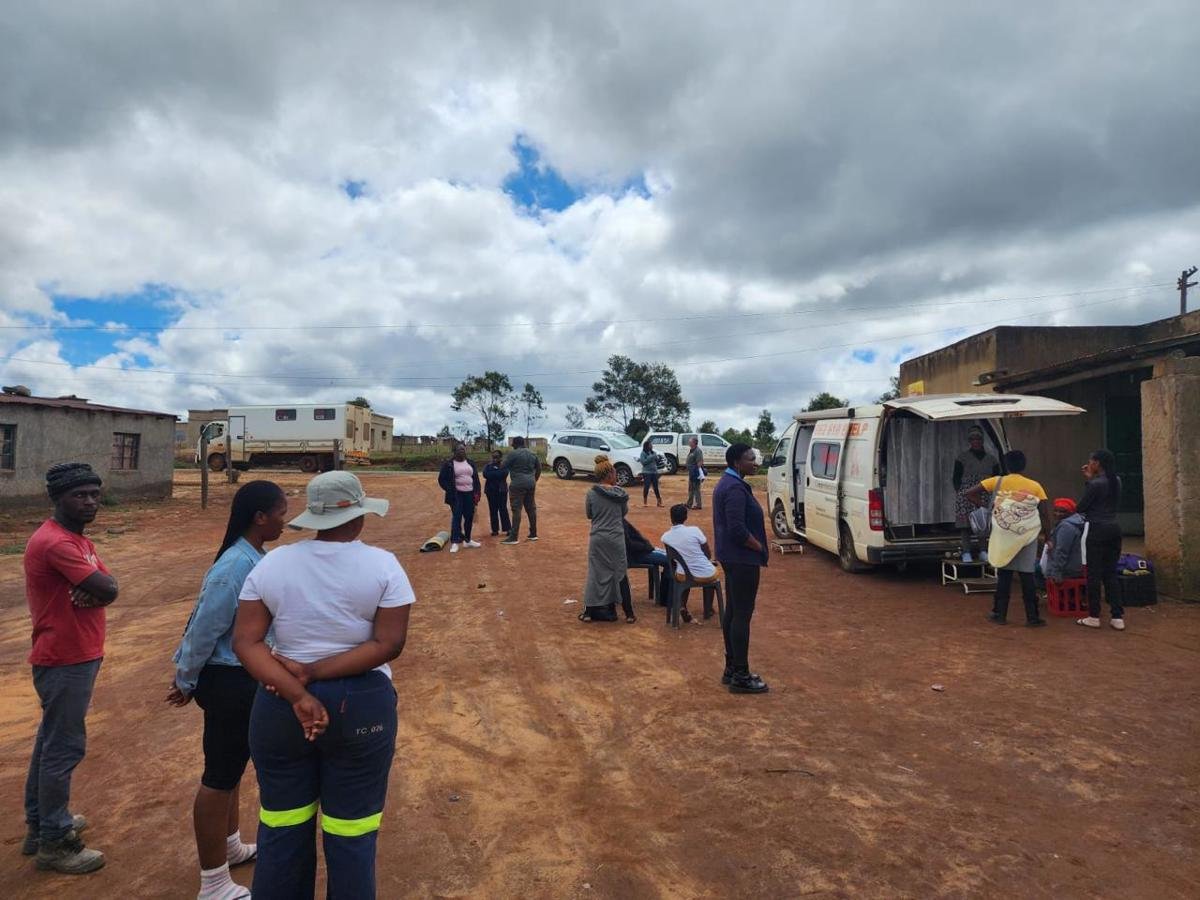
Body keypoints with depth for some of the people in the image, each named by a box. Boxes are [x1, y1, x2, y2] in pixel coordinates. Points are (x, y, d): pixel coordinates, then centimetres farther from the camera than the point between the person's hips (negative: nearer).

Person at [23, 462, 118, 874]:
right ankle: (54, 843, 15)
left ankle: (40, 822, 37)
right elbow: (105, 589, -25)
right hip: (65, 661, -10)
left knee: (51, 740, 21)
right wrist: (93, 590, -5)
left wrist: (90, 591, -16)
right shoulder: (54, 542, -22)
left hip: (74, 656, 10)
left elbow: (109, 589, 4)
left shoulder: (77, 538, 10)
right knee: (65, 747, 1)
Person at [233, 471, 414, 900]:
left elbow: (245, 643, -8)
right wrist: (313, 672, -14)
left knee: (283, 829, 20)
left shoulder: (272, 563, -3)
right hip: (361, 707, -2)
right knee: (350, 832, 13)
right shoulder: (382, 565, -11)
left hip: (280, 706, 3)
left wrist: (297, 694, -17)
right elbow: (389, 644, -16)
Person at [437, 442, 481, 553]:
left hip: (469, 494, 5)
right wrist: (450, 490, -9)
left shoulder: (470, 463, 13)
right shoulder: (449, 464, -1)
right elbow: (441, 479, 0)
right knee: (457, 517, -12)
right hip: (456, 495, -4)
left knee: (469, 517, 6)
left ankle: (467, 540, 19)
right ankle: (455, 542, -11)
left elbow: (476, 479, 14)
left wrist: (477, 493, 5)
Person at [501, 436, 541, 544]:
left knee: (517, 509, -6)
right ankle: (533, 534, 20)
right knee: (531, 508, 13)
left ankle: (514, 537, -7)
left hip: (518, 484, -6)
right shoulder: (533, 454, 13)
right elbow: (539, 468, 19)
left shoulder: (513, 453, -8)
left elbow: (504, 466, -6)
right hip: (531, 483, 7)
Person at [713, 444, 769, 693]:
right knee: (742, 615, -4)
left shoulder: (726, 483, 13)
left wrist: (756, 546, 14)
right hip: (743, 559, -11)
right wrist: (759, 547, -11)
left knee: (732, 612, 15)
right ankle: (741, 676, 4)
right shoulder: (736, 488, -20)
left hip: (731, 557, 11)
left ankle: (731, 668, 24)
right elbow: (738, 529, -26)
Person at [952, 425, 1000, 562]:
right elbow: (956, 478, 2)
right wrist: (961, 492, -8)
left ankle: (983, 551, 15)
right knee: (965, 522, -5)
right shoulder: (962, 457, 3)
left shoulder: (991, 459, 12)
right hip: (966, 496, -3)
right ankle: (966, 552, -2)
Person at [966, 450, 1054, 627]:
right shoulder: (1035, 486, 0)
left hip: (1003, 537, 0)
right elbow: (1045, 515, 0)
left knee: (1004, 576, 8)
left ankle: (999, 614, 14)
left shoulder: (997, 482, -2)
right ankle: (1032, 617, 10)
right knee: (1027, 576, 5)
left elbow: (970, 493, -5)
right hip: (1027, 537, 0)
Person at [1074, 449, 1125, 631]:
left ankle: (1094, 616, 7)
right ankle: (1117, 617, 9)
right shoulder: (1116, 481, 8)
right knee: (1111, 573, 11)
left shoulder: (1095, 484, -15)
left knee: (1095, 573, 1)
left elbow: (1081, 508, -9)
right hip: (1114, 528, 7)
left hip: (1098, 530, -7)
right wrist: (1090, 479, 18)